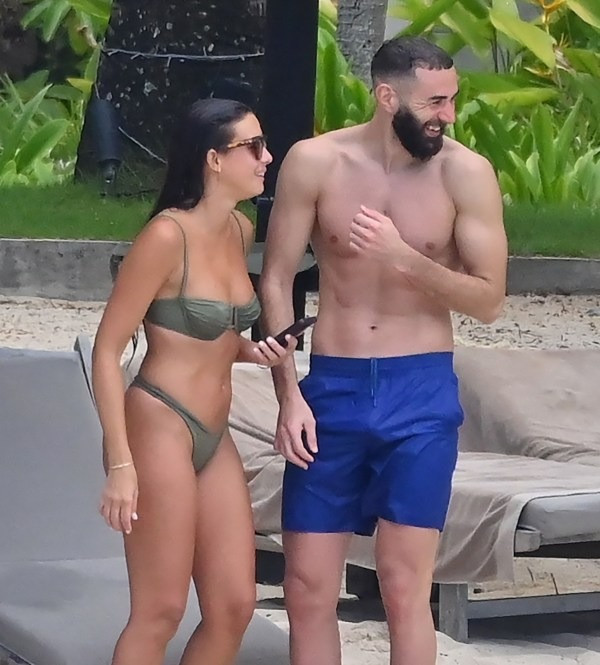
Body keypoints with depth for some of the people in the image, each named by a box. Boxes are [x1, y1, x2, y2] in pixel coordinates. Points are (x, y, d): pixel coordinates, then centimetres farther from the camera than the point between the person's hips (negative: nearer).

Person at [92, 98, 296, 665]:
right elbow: (107, 350, -14)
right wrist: (120, 464, -19)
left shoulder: (241, 230, 8)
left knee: (235, 605, 7)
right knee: (160, 611, -5)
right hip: (159, 427, -8)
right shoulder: (167, 235, -15)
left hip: (214, 437, 8)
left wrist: (254, 352, 2)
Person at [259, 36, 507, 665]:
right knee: (307, 591, 5)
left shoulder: (466, 173, -7)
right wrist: (289, 395, -5)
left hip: (421, 393, -1)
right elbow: (276, 281, 1)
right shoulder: (314, 162, -5)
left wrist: (405, 259, -20)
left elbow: (489, 300, -5)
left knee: (404, 589, -5)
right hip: (332, 388, 2)